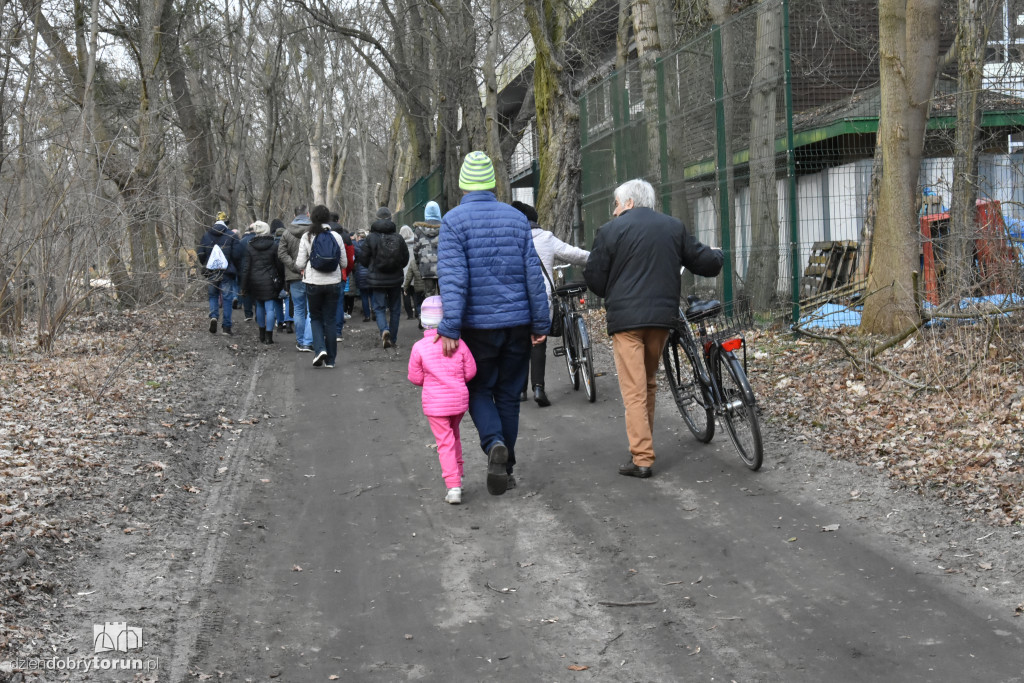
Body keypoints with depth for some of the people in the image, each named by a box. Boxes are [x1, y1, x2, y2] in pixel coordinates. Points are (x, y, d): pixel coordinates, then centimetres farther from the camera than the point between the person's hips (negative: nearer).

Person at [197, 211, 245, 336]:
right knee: (227, 298, 4)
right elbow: (237, 255, -9)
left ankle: (213, 316, -10)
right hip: (227, 273, -2)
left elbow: (200, 253, 3)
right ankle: (226, 327, 2)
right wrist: (237, 270, 5)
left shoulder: (206, 235, 4)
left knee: (213, 295, 17)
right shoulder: (232, 235, -4)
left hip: (211, 273, 2)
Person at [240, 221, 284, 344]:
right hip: (269, 281, -3)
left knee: (259, 307, 17)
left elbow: (246, 268, -1)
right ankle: (268, 336, -8)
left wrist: (244, 286, 4)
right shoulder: (273, 246, -5)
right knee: (270, 308, -2)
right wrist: (282, 281, 11)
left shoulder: (249, 247, -1)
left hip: (255, 282, 3)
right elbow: (279, 265, -1)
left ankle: (262, 335, 25)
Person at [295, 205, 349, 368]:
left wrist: (302, 268, 18)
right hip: (333, 282, 1)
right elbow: (344, 263, 4)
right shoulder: (336, 237, -1)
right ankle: (330, 359, 12)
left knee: (315, 317, 14)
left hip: (313, 283, -1)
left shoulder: (307, 237, -6)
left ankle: (319, 348, -8)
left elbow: (300, 264, -5)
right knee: (330, 319, 9)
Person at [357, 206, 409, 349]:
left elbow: (363, 259, -4)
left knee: (379, 307, 4)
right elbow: (405, 258, 3)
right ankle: (393, 338, 14)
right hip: (395, 279, 2)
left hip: (378, 279, -2)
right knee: (395, 309, 12)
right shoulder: (398, 238, -3)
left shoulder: (371, 238, -9)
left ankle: (384, 329, -22)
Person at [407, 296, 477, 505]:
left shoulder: (419, 347, -12)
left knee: (445, 443, 1)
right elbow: (470, 371, -1)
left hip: (435, 403, -3)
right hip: (459, 400, 3)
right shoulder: (458, 343, -6)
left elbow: (415, 378, -4)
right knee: (454, 436, 25)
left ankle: (453, 487, -8)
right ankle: (457, 477, 32)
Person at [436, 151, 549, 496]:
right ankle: (505, 468, 16)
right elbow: (533, 274, 4)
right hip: (517, 323, 3)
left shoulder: (454, 220, -7)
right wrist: (540, 323, 8)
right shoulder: (517, 219, 5)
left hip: (478, 325, -3)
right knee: (508, 395, 12)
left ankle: (494, 444, -15)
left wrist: (449, 328, -18)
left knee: (478, 390, 11)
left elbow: (453, 277, -16)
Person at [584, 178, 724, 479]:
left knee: (634, 389, -4)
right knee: (649, 382, 19)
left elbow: (595, 279, -2)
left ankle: (642, 457, -9)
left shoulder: (611, 231, -2)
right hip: (662, 315, 5)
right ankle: (644, 444, 26)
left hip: (625, 318, -4)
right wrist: (717, 256, 35)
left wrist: (609, 294, 20)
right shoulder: (674, 227, 10)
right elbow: (704, 262, 12)